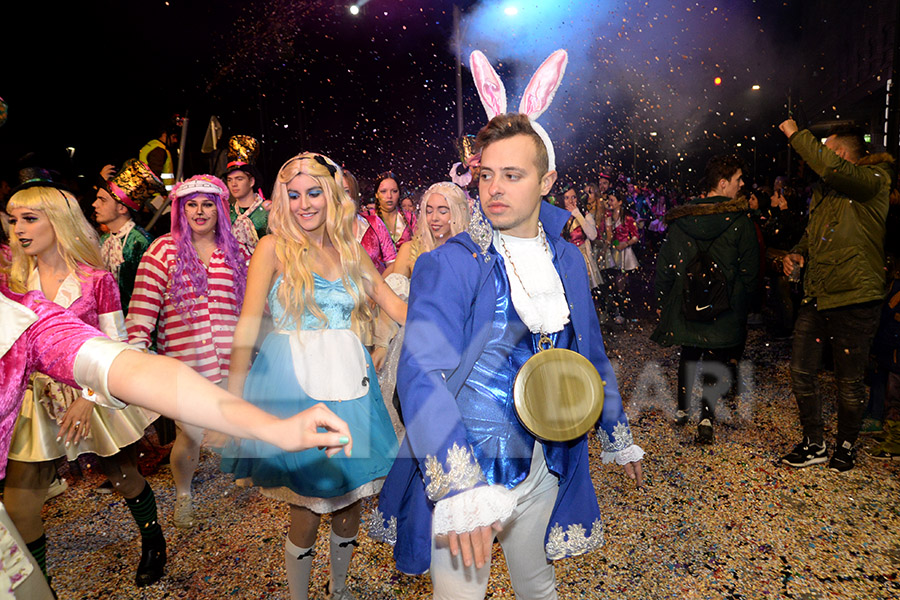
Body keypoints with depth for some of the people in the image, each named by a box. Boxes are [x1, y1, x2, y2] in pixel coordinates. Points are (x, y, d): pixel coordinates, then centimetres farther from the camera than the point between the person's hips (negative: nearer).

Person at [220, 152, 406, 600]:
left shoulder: (350, 250, 9)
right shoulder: (274, 248, -2)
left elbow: (394, 303, 9)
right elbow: (249, 323, -9)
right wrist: (232, 395, -15)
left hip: (348, 379, 4)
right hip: (295, 382, -4)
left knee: (351, 497, 12)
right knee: (308, 507, 2)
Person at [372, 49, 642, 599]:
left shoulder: (568, 259, 3)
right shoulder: (449, 264, -16)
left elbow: (591, 355, 14)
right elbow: (423, 374, -28)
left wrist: (619, 436, 21)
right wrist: (457, 486, -40)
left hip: (544, 465, 5)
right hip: (464, 466, -4)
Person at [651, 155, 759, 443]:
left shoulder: (680, 217, -2)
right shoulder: (739, 219, -10)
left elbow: (665, 262, 1)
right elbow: (751, 266, -4)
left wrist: (662, 298, 9)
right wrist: (744, 295, 12)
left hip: (687, 301, 3)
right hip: (726, 306, -3)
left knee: (689, 353, 20)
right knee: (717, 357, 7)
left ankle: (682, 409, 28)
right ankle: (707, 417, -5)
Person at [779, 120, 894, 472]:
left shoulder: (874, 181, -10)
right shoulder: (823, 192, 14)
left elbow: (831, 167, -30)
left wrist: (796, 135, -19)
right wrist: (798, 254, 6)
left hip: (854, 301, -7)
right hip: (815, 298, 7)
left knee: (850, 383, 8)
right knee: (801, 374, 7)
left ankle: (846, 446, 30)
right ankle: (814, 444, 24)